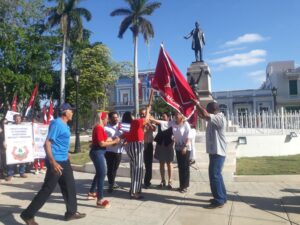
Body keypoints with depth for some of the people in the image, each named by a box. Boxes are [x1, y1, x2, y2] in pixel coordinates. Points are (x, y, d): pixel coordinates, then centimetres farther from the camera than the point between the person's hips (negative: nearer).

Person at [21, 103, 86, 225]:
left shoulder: (65, 125, 12)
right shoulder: (57, 123, -16)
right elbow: (47, 143, -22)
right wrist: (53, 162, -31)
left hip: (64, 161, 9)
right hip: (56, 162, -9)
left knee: (70, 186, 13)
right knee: (47, 189, -2)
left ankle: (71, 212, 25)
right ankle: (28, 214, 12)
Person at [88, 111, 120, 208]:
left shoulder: (99, 127, 13)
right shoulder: (99, 128, -18)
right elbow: (101, 143, -21)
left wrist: (112, 140, 7)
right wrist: (114, 142, -14)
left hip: (99, 152, 11)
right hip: (97, 152, -11)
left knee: (99, 173, 22)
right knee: (102, 174, -8)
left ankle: (91, 193, 36)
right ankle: (100, 200, -5)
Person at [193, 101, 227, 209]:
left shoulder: (220, 118, -18)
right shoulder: (214, 118, 12)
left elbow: (205, 115, -32)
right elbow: (202, 115, 20)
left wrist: (197, 104, -20)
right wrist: (197, 105, 6)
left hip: (218, 152, -10)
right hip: (214, 151, 10)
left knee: (214, 175, -7)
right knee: (216, 175, 17)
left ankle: (219, 200, 1)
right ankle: (222, 197, 27)